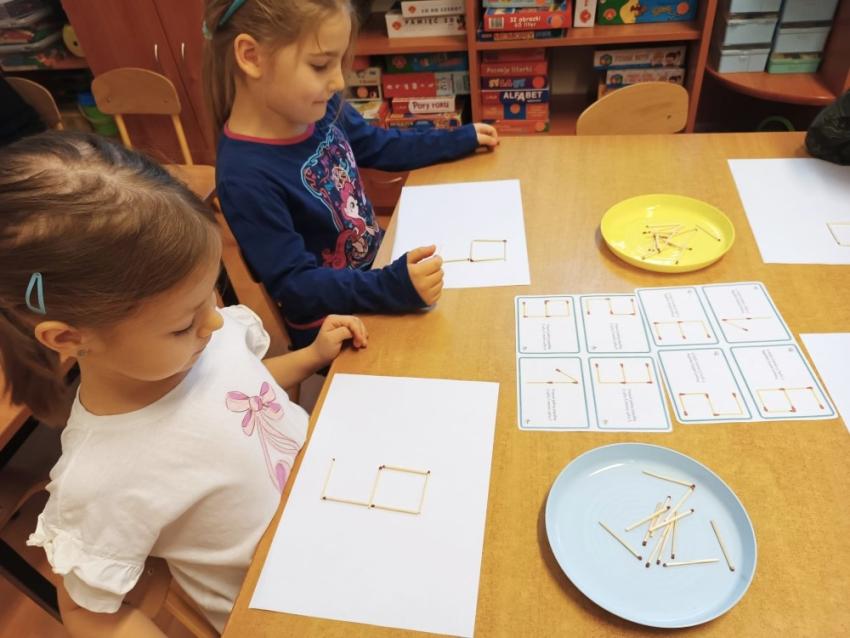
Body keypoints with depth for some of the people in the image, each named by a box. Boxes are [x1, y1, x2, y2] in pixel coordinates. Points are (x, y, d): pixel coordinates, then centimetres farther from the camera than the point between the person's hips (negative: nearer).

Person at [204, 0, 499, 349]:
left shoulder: (320, 110, -7)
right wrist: (393, 287, -40)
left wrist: (460, 139, 15)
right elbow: (295, 285, -27)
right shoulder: (246, 177, -30)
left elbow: (380, 146, 12)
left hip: (379, 262, 8)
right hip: (331, 328, -7)